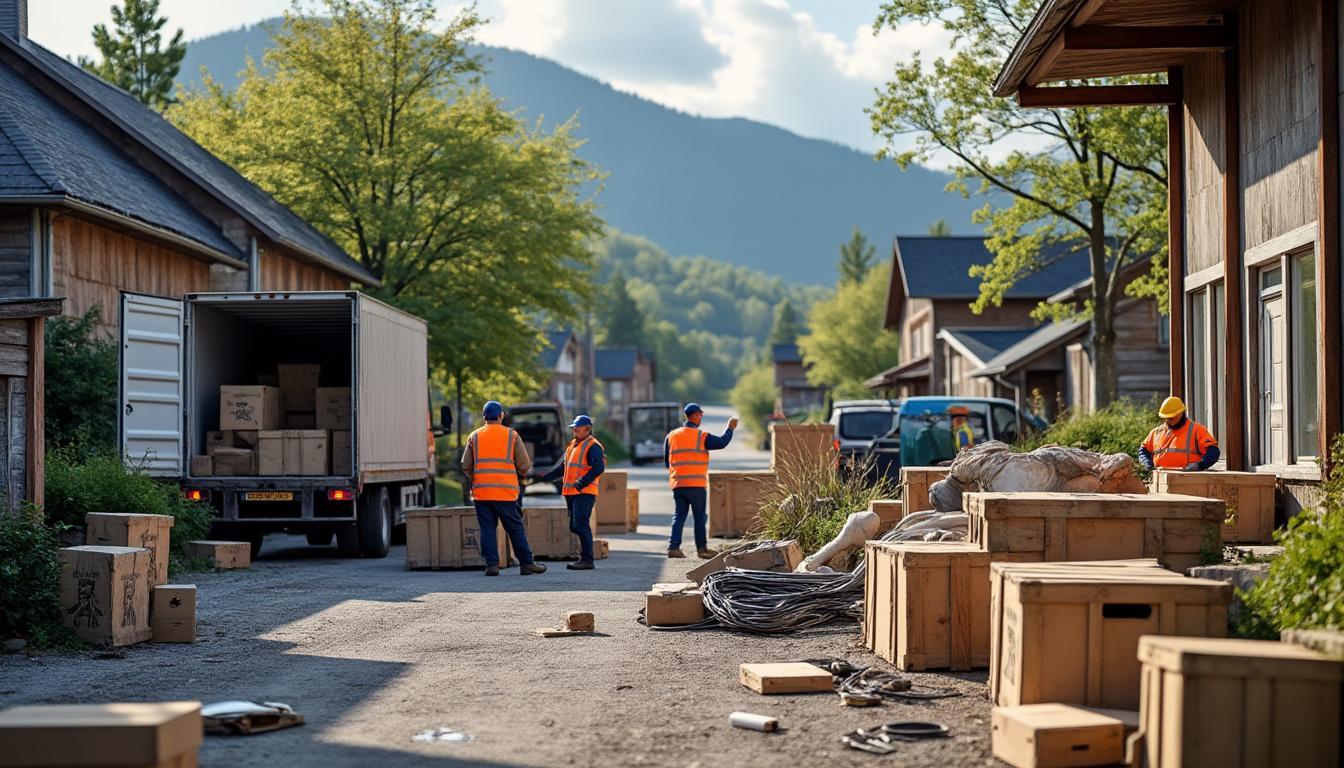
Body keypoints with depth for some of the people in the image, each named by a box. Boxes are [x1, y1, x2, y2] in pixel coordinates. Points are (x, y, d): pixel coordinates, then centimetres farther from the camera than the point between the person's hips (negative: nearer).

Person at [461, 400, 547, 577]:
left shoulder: (474, 437, 7)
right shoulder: (512, 435, 2)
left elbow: (466, 466, 6)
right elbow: (525, 465, 2)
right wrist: (519, 477, 22)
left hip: (481, 491, 2)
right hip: (506, 491, -2)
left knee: (487, 529, 5)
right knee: (515, 528, 5)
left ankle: (491, 564, -3)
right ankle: (526, 563, 7)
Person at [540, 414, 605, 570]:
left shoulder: (593, 446, -8)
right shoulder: (572, 445, 20)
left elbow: (599, 468, -20)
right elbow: (561, 468, 22)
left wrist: (581, 482, -26)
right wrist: (544, 478, 10)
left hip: (585, 493, -9)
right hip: (571, 493, 9)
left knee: (581, 525, -13)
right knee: (574, 527, 9)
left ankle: (587, 559, -10)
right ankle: (584, 556, 17)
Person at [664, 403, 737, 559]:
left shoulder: (671, 436, 9)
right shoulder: (701, 436, -7)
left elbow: (666, 459, 14)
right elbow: (721, 443, -2)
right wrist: (730, 429, 13)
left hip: (677, 484, 5)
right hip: (696, 485, -5)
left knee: (679, 515, 7)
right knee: (700, 517, 5)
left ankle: (673, 547, -3)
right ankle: (702, 548, 7)